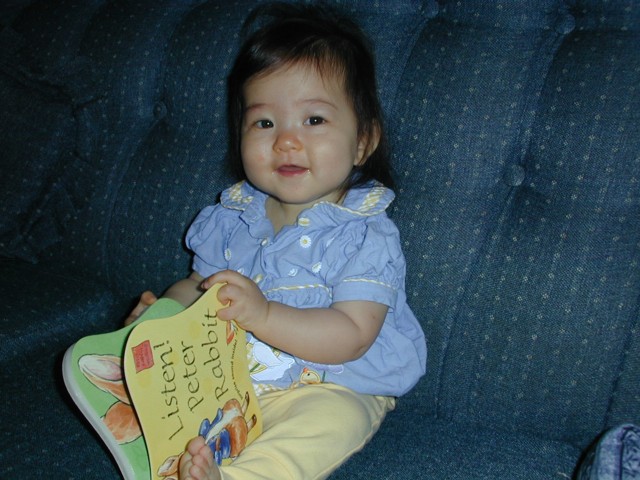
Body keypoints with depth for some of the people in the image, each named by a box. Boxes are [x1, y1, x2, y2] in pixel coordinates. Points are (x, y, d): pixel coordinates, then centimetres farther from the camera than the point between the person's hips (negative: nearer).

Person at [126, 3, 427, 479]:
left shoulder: (365, 235, -12)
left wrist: (262, 314, -32)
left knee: (334, 421, -37)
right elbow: (200, 287, 16)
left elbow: (351, 337, -21)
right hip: (227, 377, 5)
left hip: (329, 389, -4)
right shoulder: (231, 218, 5)